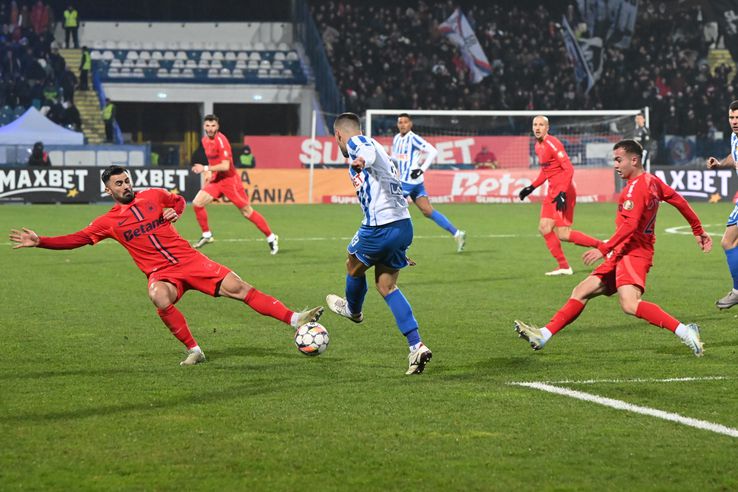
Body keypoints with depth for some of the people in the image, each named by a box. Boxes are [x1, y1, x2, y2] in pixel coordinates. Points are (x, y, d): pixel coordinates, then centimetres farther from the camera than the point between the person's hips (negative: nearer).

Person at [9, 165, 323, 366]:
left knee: (238, 287, -11)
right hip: (161, 273, -2)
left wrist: (175, 211, 5)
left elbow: (178, 200, 28)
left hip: (189, 259, 2)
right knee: (160, 297, -38)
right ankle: (193, 350, -23)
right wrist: (39, 242, -6)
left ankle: (294, 320, -12)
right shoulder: (109, 221, 5)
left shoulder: (153, 196, 9)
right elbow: (76, 239, 3)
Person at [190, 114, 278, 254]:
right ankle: (206, 235, 7)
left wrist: (205, 168, -25)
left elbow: (225, 166, -25)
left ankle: (271, 238, 8)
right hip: (216, 180, 7)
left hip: (229, 179, -7)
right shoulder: (205, 140, 6)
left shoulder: (220, 140, -19)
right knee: (197, 203, -7)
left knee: (247, 212, -3)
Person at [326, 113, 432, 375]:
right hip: (404, 225, 8)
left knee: (354, 267, 21)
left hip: (380, 227, -8)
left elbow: (370, 150, -28)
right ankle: (416, 346, 1)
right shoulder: (376, 146, 27)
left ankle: (353, 310, 50)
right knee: (386, 285, 13)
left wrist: (362, 160, -54)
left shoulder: (356, 143, -2)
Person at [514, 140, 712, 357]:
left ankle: (685, 332, -28)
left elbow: (630, 225, -24)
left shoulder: (636, 186, -14)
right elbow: (679, 200, 23)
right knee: (581, 292, 8)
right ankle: (543, 336, 9)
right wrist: (698, 230, 32)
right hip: (622, 256, 11)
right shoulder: (652, 181, 15)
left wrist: (604, 249, -26)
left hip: (633, 253, -11)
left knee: (630, 304, -29)